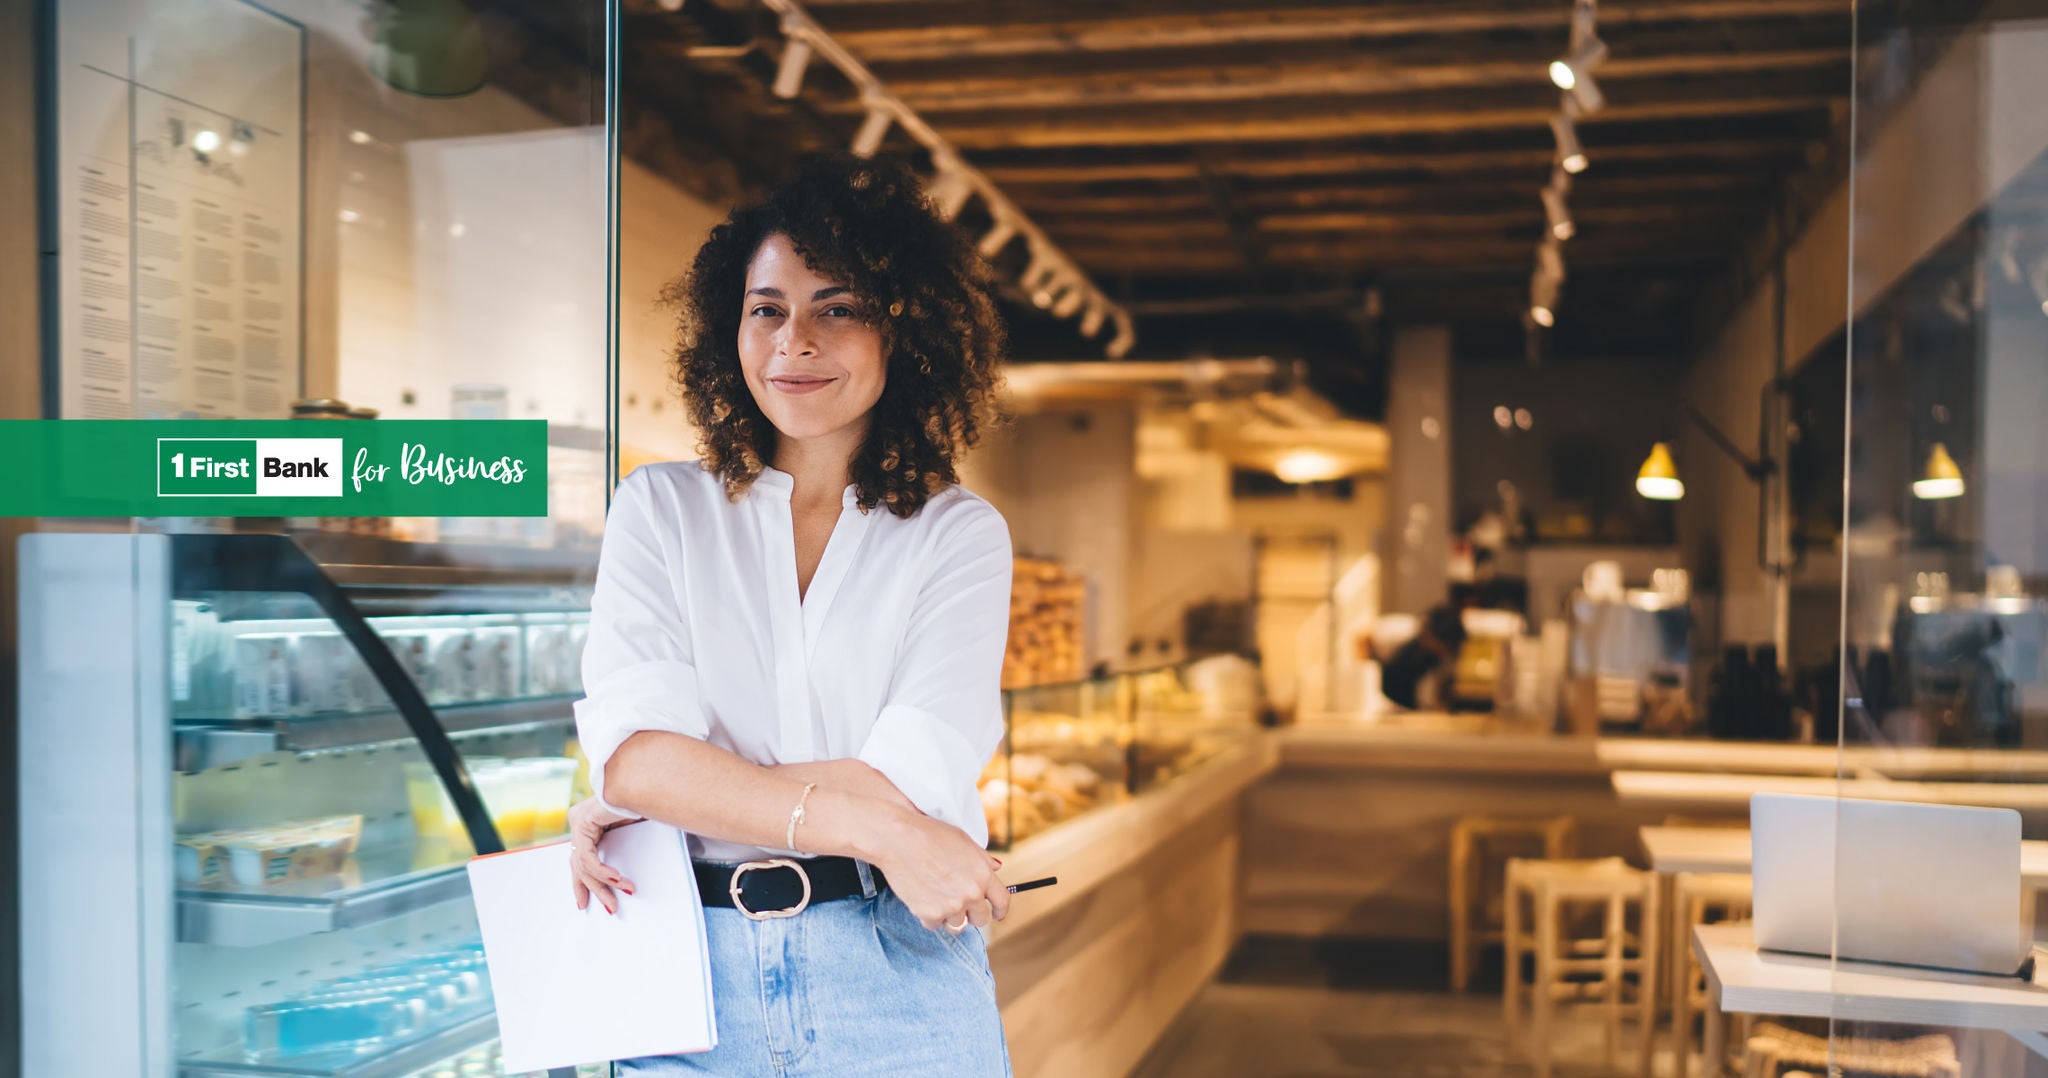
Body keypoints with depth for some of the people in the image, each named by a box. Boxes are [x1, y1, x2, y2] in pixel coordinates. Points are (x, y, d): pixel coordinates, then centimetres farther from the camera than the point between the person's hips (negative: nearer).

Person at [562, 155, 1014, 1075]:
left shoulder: (960, 535, 0)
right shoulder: (661, 510, 3)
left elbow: (906, 781, -13)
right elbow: (632, 751, -10)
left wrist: (631, 807, -11)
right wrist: (870, 828, -20)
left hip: (897, 975, -1)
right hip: (696, 968, 1)